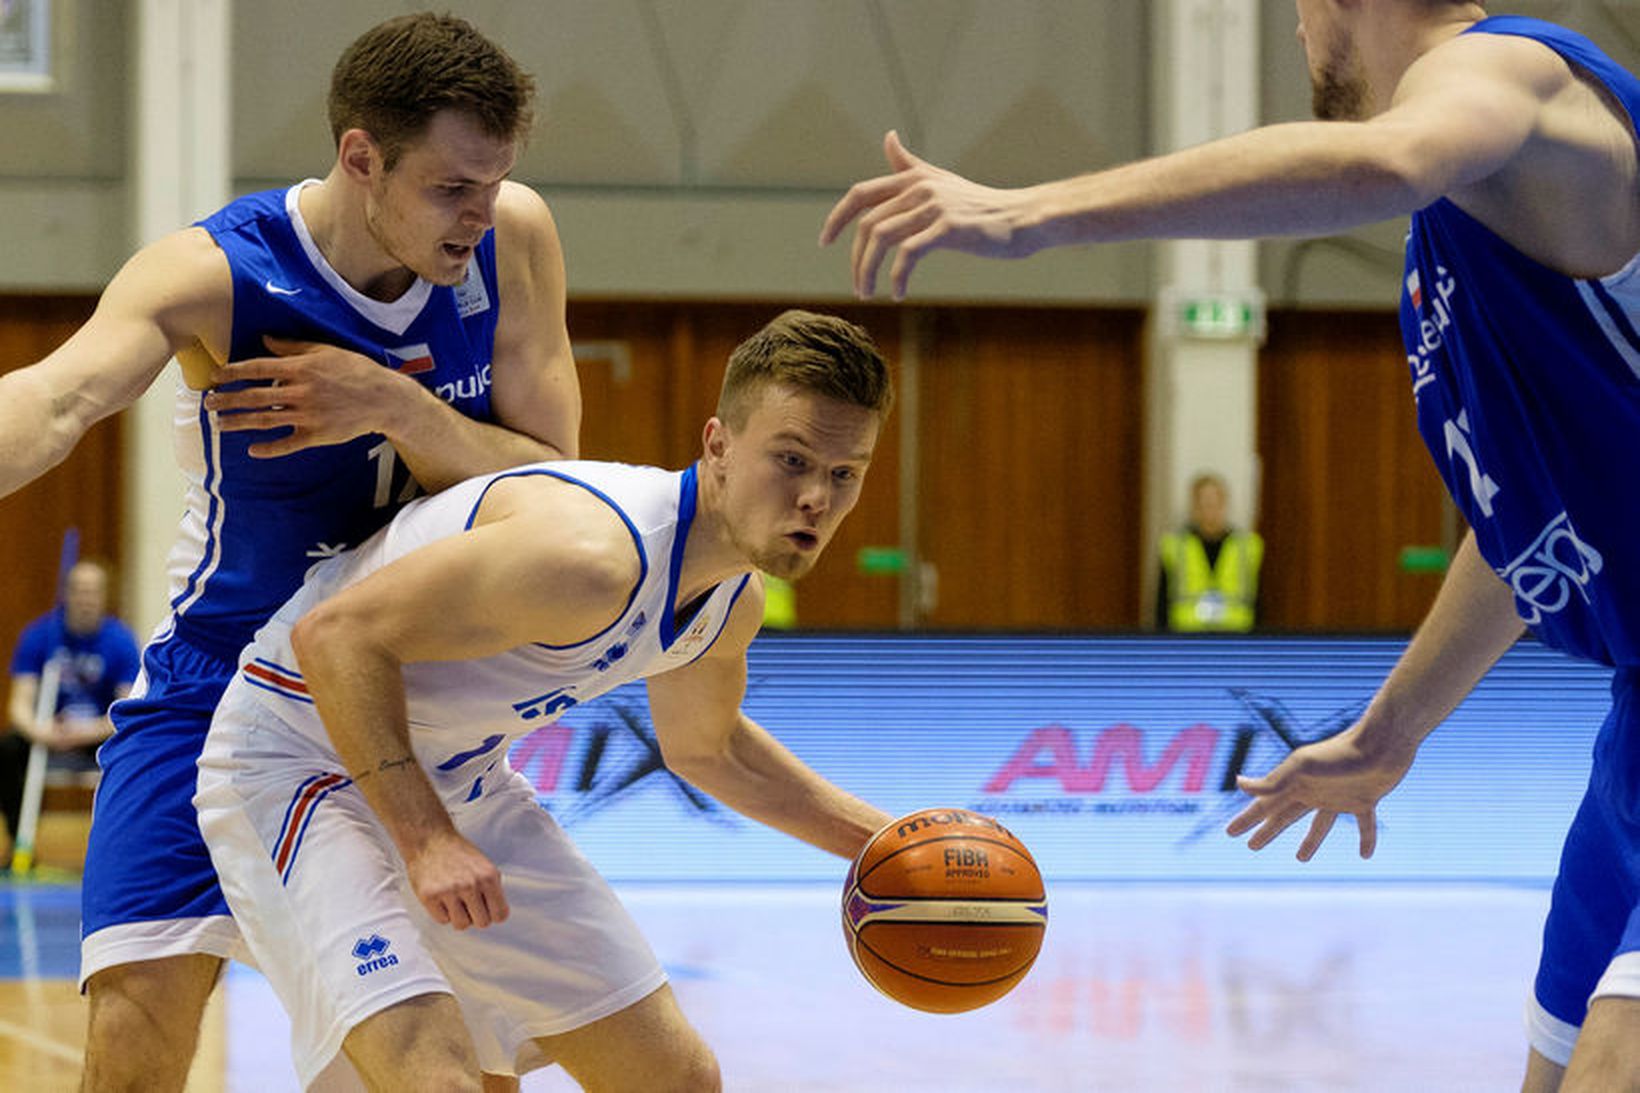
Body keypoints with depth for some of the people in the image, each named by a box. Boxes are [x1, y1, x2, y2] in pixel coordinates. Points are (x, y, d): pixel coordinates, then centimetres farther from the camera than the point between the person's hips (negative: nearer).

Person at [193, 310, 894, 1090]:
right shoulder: (592, 556, -33)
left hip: (459, 783, 9)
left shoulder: (732, 601, -2)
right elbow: (336, 634, -33)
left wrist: (878, 839, 13)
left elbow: (705, 748, 21)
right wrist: (426, 840, -35)